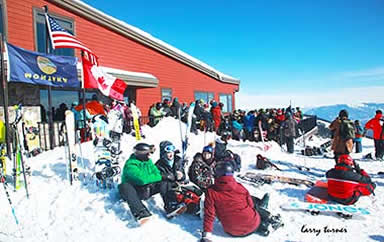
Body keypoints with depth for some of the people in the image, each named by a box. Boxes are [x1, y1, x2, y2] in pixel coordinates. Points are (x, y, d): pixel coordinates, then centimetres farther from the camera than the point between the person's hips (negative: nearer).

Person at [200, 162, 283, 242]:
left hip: (232, 232, 1)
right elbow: (251, 205, 3)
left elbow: (209, 214, -12)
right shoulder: (239, 187, -8)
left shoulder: (211, 192, -11)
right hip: (252, 226, -1)